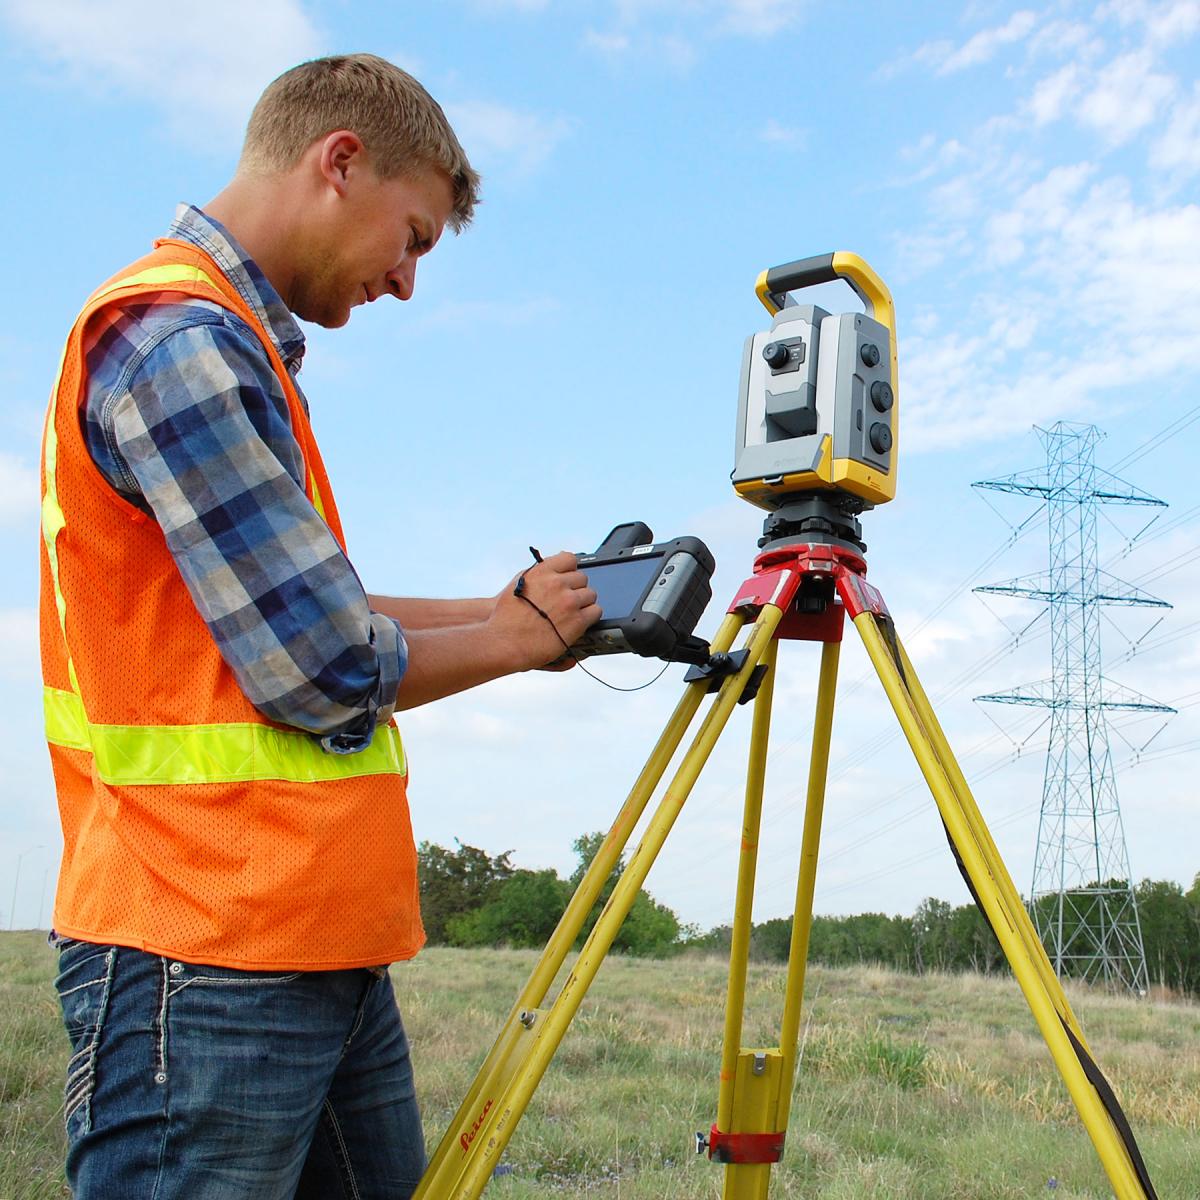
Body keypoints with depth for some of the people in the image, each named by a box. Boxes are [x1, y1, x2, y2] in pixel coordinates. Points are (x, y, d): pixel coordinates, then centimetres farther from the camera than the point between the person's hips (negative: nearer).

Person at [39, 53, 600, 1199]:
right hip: (207, 962, -10)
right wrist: (514, 641, 0)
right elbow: (326, 672, -17)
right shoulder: (181, 338, -15)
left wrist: (498, 610, 13)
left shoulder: (233, 343, 16)